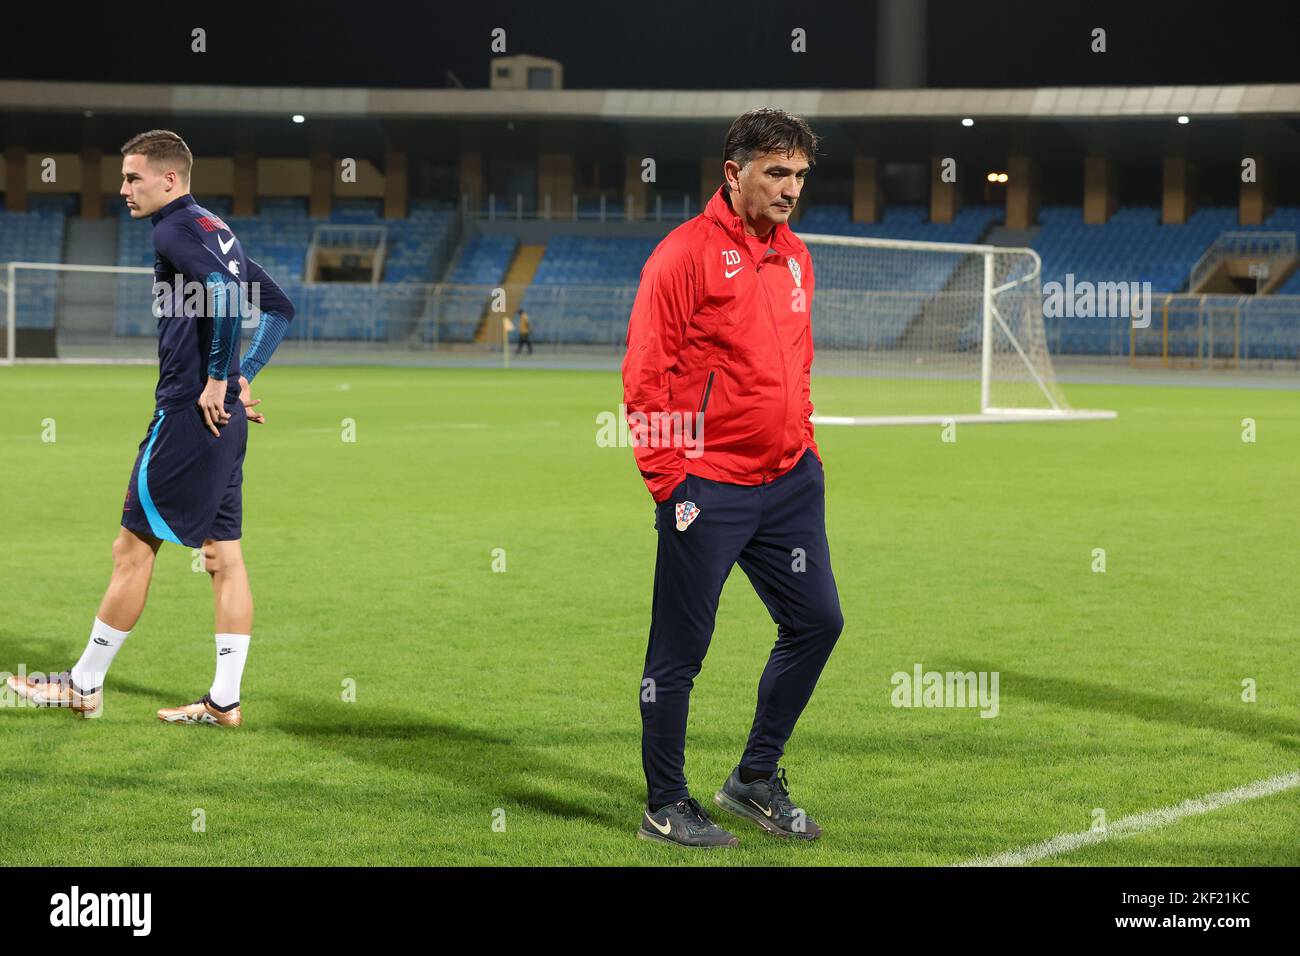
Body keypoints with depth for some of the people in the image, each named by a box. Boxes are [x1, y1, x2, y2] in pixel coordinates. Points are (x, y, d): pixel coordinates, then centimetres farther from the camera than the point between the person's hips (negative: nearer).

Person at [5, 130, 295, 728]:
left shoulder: (174, 230, -11)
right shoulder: (218, 232, 17)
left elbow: (225, 291, -28)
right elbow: (280, 307, 22)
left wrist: (216, 377, -20)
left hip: (188, 413, -9)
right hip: (225, 418, 9)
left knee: (133, 548, 0)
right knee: (224, 555, 7)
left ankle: (84, 687, 8)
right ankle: (224, 701, 8)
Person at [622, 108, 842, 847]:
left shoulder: (795, 255, 13)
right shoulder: (686, 253, -10)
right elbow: (645, 373, -12)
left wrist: (805, 448, 15)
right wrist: (669, 480, -14)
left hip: (789, 481, 7)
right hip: (707, 488, -7)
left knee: (817, 621, 9)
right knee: (681, 649, 1)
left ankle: (757, 778, 24)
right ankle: (666, 807, 14)